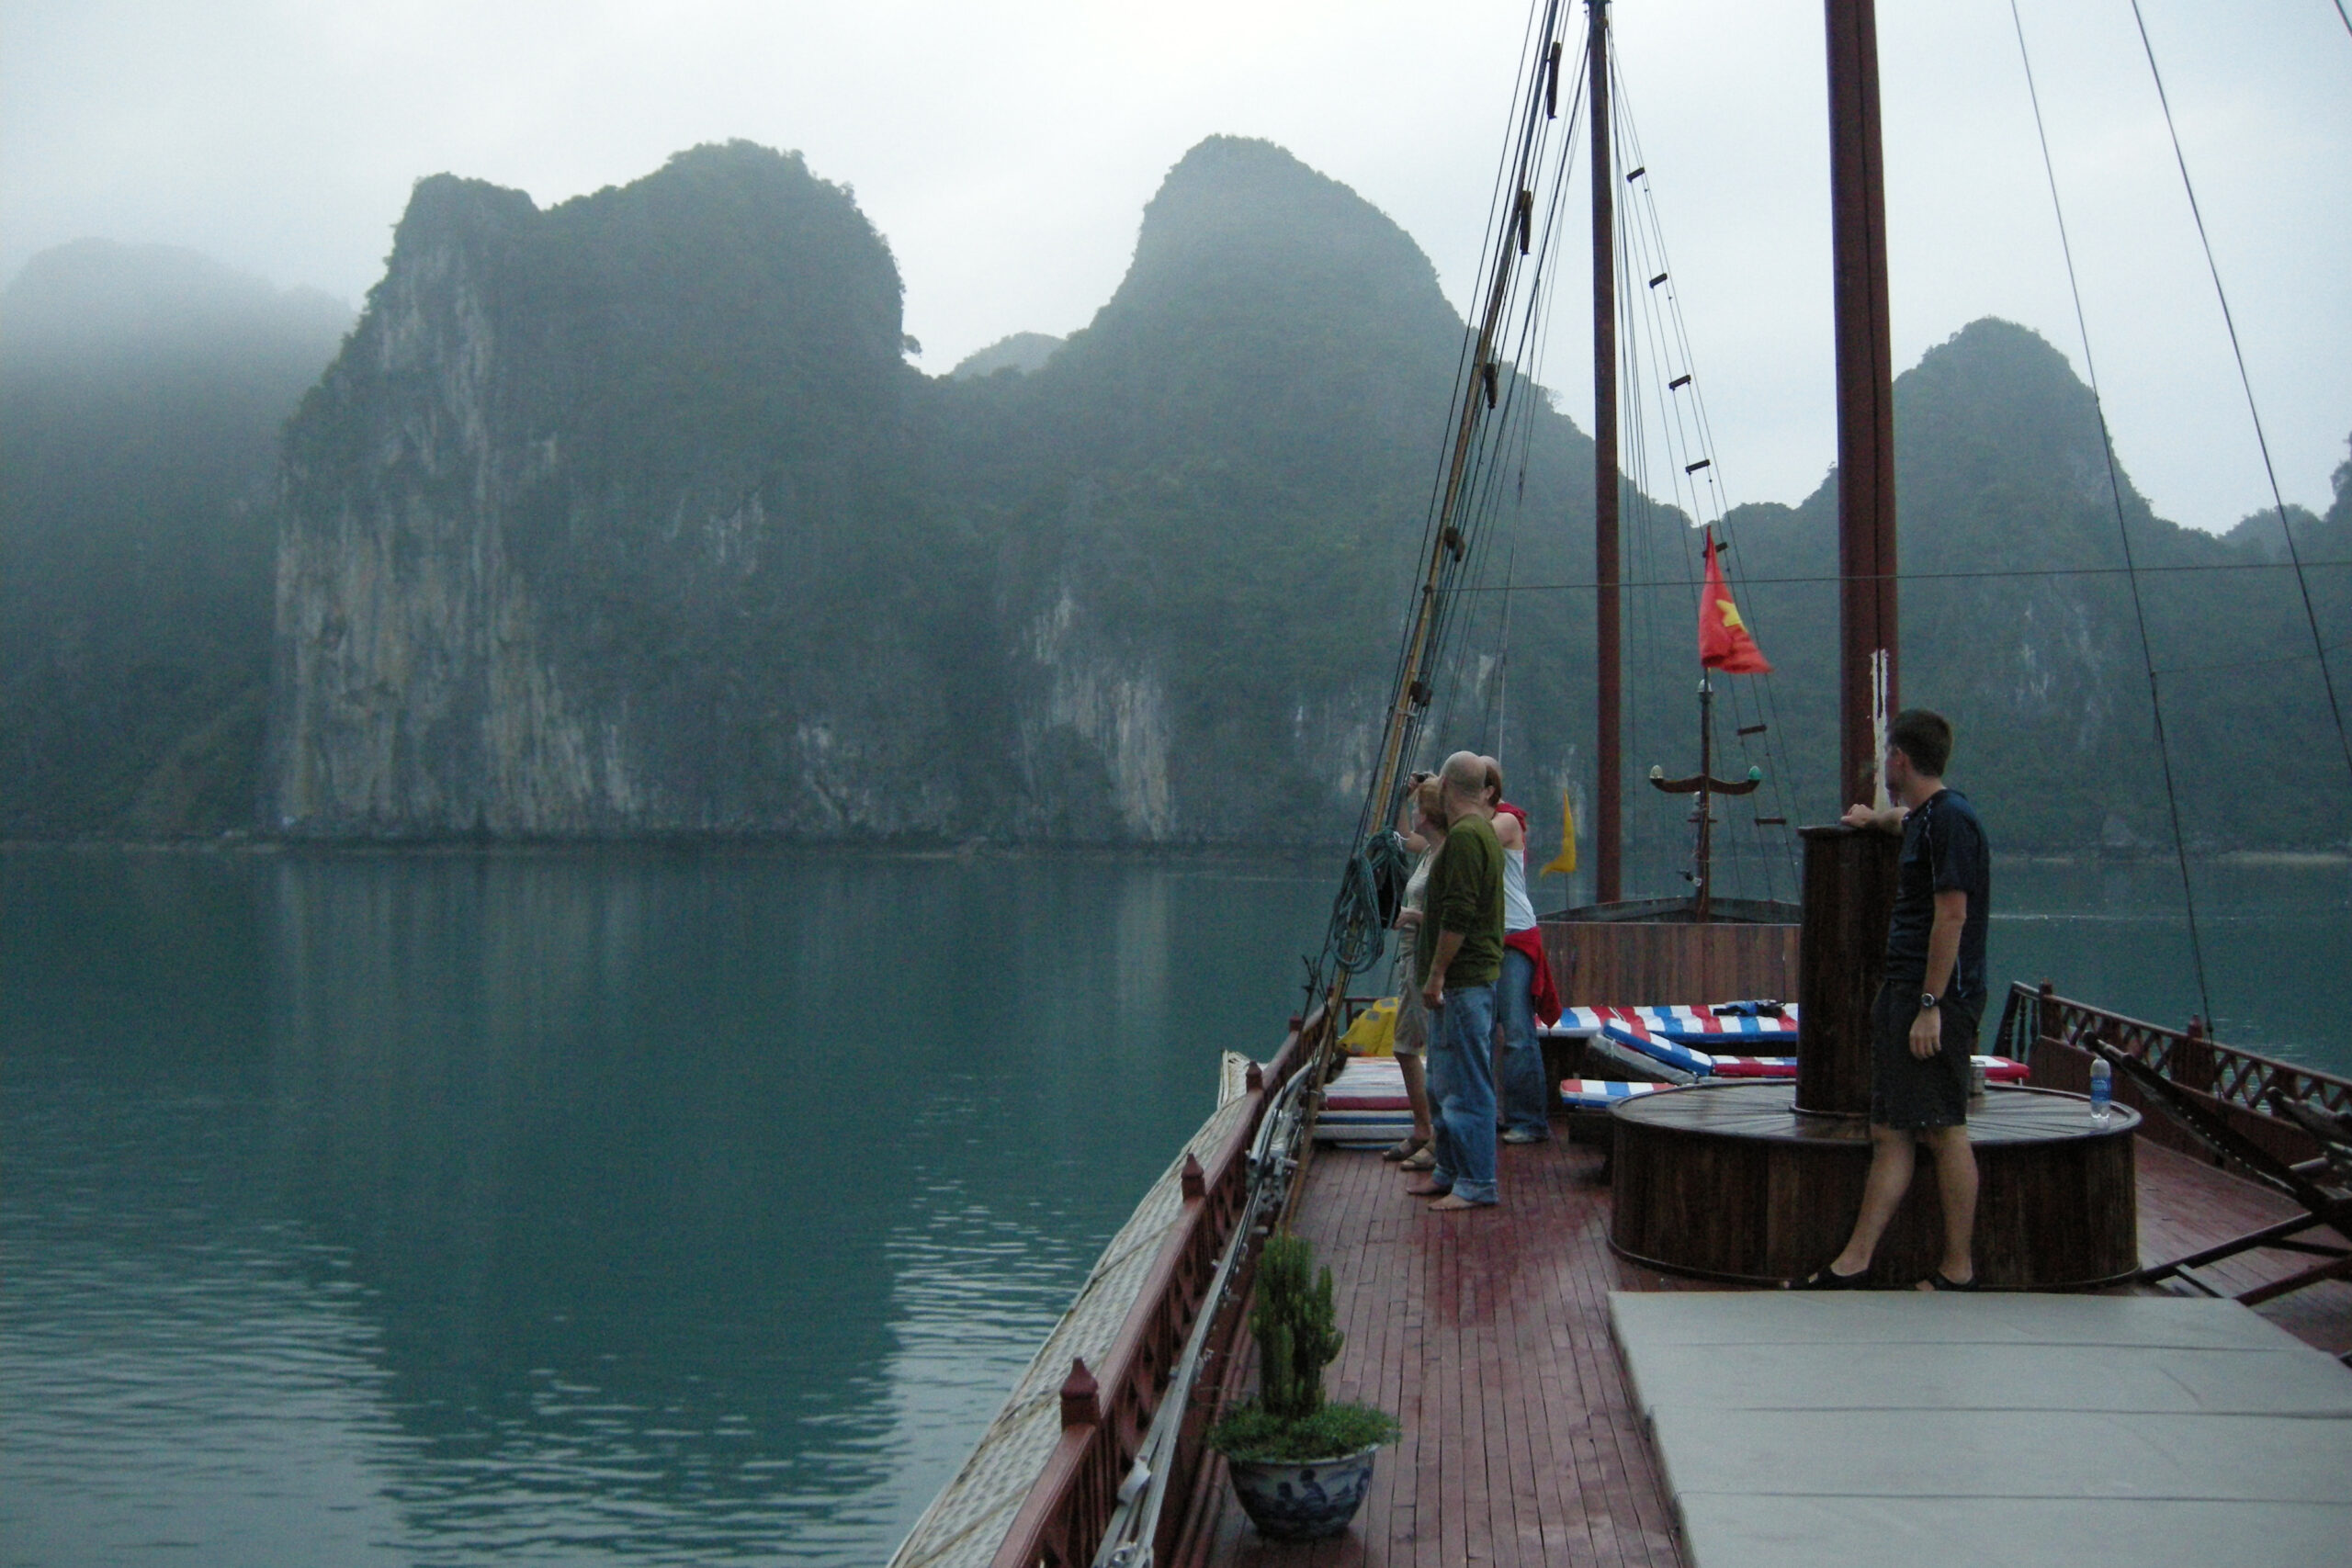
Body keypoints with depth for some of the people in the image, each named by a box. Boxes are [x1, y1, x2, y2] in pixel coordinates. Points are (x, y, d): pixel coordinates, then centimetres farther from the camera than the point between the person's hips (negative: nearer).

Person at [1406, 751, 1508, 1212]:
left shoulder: (1465, 836, -17)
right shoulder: (1481, 830, 16)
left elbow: (1458, 917, -22)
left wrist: (1436, 975, -18)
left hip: (1463, 981, -11)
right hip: (1463, 979, 11)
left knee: (1466, 1084, -7)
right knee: (1445, 1081, 17)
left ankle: (1476, 1184, -3)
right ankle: (1450, 1170, 25)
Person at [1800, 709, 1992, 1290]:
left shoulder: (1950, 818, -13)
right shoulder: (1925, 817, 16)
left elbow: (1952, 915, -19)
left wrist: (1931, 1005, -22)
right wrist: (1878, 818, 51)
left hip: (1938, 997, -9)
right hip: (1902, 992, 9)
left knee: (1943, 1131, -3)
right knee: (1889, 1132, 7)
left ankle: (1958, 1271, 4)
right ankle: (1854, 1261, 8)